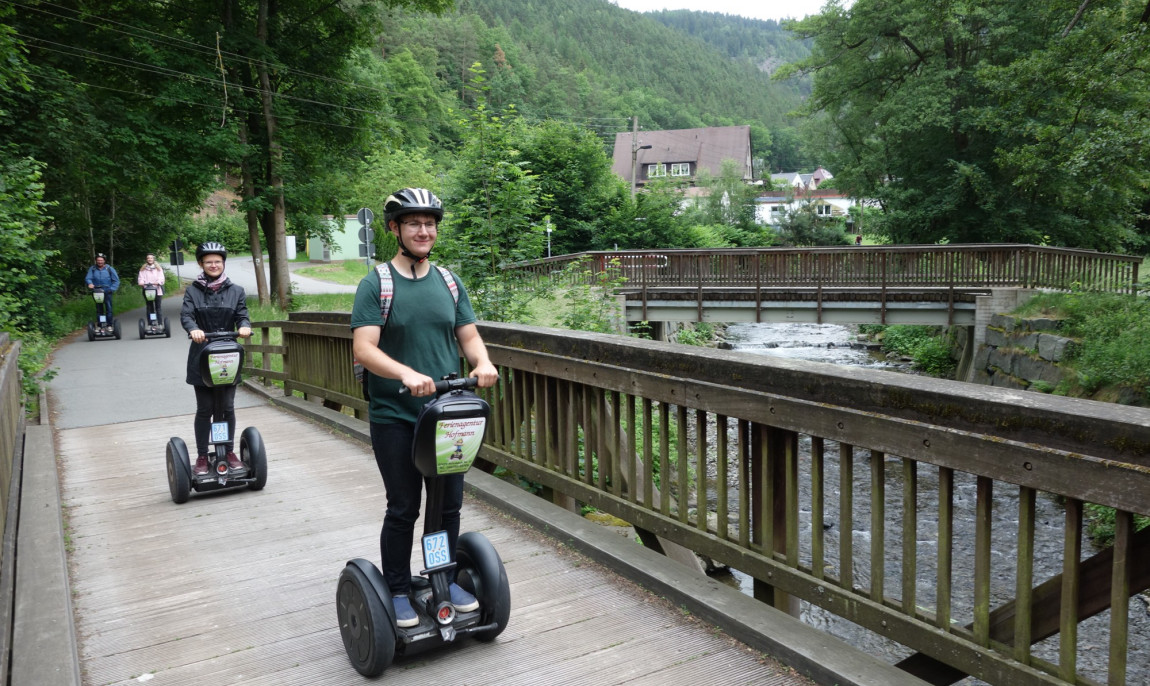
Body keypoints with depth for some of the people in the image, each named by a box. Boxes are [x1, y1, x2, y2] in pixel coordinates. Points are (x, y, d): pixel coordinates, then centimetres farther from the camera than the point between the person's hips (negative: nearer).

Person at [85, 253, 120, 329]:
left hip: (107, 291, -2)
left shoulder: (110, 269, 0)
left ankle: (109, 325, 3)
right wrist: (90, 283, -26)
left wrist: (112, 289, -12)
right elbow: (88, 278, -3)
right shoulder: (92, 269, 5)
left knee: (108, 308, -4)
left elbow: (116, 280, 0)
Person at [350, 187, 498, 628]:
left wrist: (482, 362, -14)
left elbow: (468, 335, 9)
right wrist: (408, 374, -32)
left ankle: (446, 579, 31)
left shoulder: (449, 282, 10)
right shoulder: (376, 284, -6)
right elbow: (363, 348, -16)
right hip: (396, 417, -4)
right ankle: (398, 591, 22)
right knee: (403, 509, 5)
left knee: (449, 505, 13)